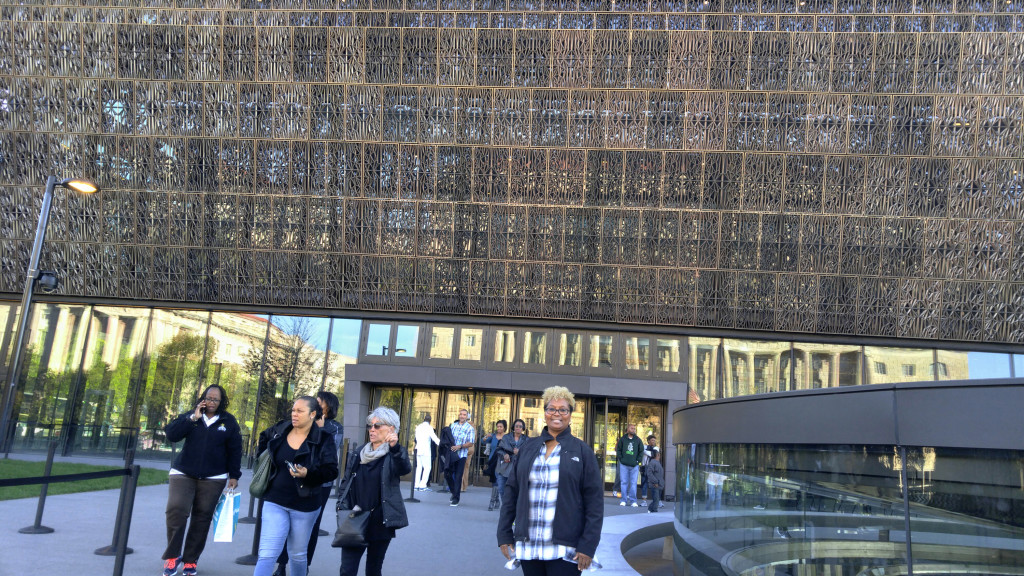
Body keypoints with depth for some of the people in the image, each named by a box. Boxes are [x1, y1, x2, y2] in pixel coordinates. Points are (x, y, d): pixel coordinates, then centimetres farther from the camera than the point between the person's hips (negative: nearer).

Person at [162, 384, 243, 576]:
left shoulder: (229, 422, 2)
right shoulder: (190, 415, 4)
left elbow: (235, 451, 4)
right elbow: (171, 435, -9)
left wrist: (234, 476, 1)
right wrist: (192, 418, -15)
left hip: (213, 479, 0)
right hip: (183, 474, 0)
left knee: (202, 518, 2)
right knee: (176, 511, -15)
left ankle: (190, 560, 16)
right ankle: (172, 556, 4)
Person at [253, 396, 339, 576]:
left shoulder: (324, 439, -11)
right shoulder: (280, 430, 0)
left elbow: (331, 471, -13)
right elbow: (263, 438, 23)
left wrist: (308, 474, -28)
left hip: (305, 506, -2)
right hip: (275, 502, 2)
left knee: (297, 555, 16)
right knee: (267, 554, -6)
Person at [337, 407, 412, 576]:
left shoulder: (395, 454, -5)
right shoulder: (357, 454, 9)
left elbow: (405, 469, -27)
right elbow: (346, 483, 15)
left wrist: (395, 447, -45)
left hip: (380, 523, -3)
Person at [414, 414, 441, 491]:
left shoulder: (418, 427, 13)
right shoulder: (429, 427, -6)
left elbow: (417, 438, 15)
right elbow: (434, 437, -10)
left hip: (418, 449, 7)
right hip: (425, 450, -7)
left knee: (419, 467, 9)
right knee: (427, 467, -4)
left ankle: (416, 485, 5)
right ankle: (422, 486, -11)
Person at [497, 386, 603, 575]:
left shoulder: (583, 451, 0)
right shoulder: (527, 448, 8)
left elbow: (595, 501, -3)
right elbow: (511, 492, 10)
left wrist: (588, 546, -9)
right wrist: (504, 534, 6)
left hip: (564, 550, -3)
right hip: (527, 547, 3)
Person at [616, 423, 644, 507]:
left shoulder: (638, 440, 7)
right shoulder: (622, 439, 5)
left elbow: (641, 451, 11)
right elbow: (618, 449, 9)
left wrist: (637, 460, 1)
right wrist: (621, 459, -2)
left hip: (634, 465, 0)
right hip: (624, 465, 0)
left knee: (633, 483, 1)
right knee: (624, 483, 3)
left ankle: (633, 501, 6)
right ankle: (623, 500, 9)